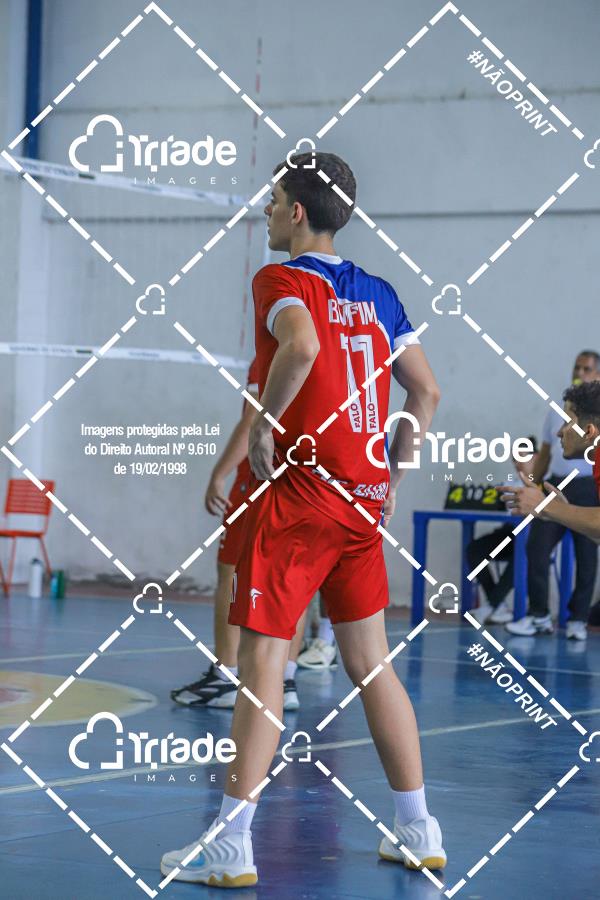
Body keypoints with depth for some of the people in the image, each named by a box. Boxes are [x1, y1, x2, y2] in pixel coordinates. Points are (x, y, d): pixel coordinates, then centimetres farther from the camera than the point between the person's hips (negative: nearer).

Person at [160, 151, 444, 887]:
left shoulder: (281, 279, -7)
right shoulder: (377, 293, 13)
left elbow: (302, 345, -28)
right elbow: (426, 392, 14)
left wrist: (265, 427, -17)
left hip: (298, 494, -7)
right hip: (365, 498, 7)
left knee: (262, 663, -5)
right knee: (370, 663, 13)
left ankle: (230, 845, -5)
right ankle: (418, 832, 16)